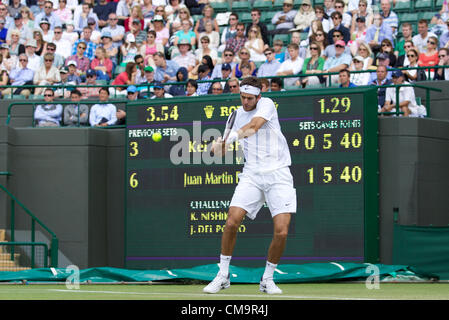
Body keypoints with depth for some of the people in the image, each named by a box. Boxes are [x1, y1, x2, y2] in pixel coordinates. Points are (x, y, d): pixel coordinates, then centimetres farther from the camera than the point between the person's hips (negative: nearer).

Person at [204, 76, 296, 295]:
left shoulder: (266, 104, -3)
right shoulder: (239, 113, 12)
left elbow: (253, 126, -22)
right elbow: (234, 138, 22)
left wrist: (230, 137, -36)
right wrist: (221, 145, -1)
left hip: (277, 174, -4)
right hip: (251, 175, 4)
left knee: (281, 231, -13)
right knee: (231, 222, -13)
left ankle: (267, 279, 8)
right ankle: (223, 275, 3)